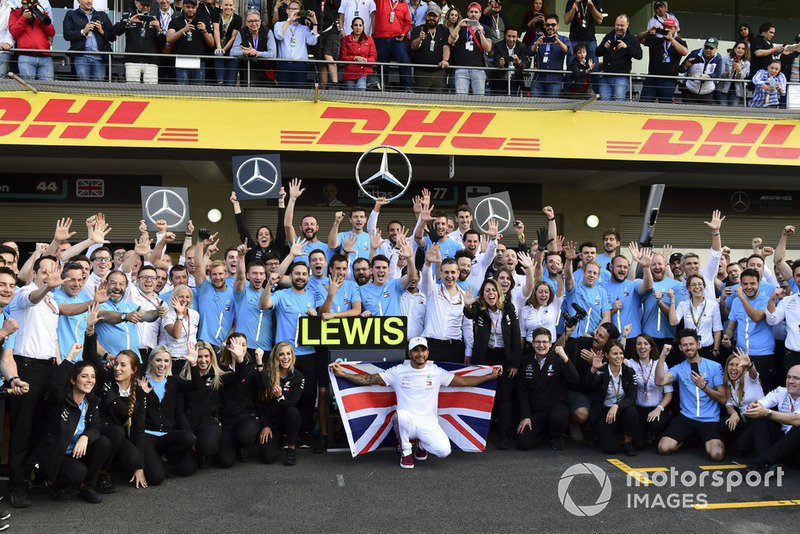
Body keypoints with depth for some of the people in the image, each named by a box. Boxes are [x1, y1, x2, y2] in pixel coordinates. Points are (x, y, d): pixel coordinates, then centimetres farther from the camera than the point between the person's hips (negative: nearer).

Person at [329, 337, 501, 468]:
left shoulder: (436, 372, 7)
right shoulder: (398, 371, 3)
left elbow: (463, 381, 9)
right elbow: (368, 379, 0)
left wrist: (491, 375, 4)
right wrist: (342, 374, -10)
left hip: (428, 423, 1)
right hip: (406, 422, -1)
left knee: (444, 451, -24)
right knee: (402, 415, -37)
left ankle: (422, 445, 15)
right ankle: (406, 452, -6)